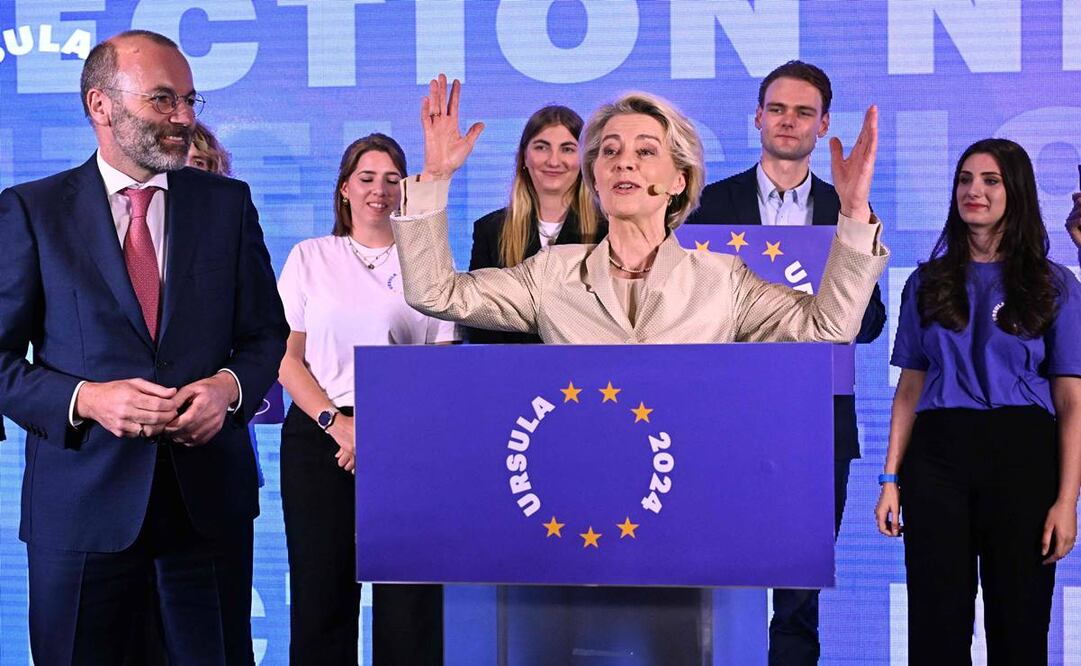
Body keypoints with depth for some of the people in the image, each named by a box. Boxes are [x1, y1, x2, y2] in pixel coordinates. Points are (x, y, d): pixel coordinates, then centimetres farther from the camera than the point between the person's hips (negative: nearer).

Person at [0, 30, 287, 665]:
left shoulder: (228, 203, 7)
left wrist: (229, 386, -11)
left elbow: (267, 332, 10)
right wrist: (85, 398, -18)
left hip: (210, 494, 2)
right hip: (82, 500, -2)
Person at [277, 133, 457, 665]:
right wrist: (338, 424, -8)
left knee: (408, 599, -6)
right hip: (318, 434, 1)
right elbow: (286, 357, 6)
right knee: (321, 595, 1)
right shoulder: (309, 257, 9)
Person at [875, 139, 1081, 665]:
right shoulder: (927, 282, 11)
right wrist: (891, 479, 0)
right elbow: (909, 390, 9)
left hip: (1021, 455, -1)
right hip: (937, 454, 2)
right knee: (937, 622, 4)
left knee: (1018, 622, 4)